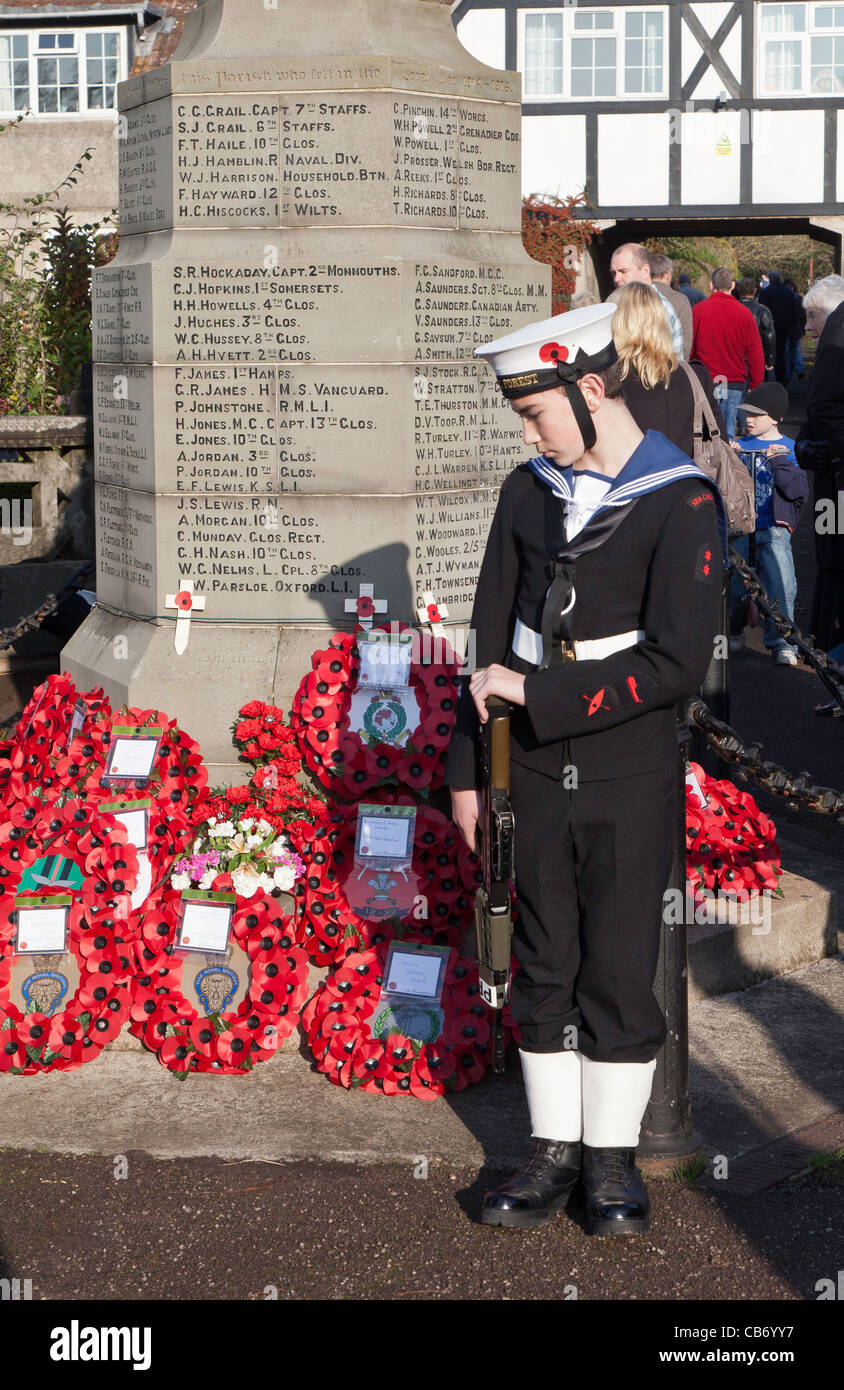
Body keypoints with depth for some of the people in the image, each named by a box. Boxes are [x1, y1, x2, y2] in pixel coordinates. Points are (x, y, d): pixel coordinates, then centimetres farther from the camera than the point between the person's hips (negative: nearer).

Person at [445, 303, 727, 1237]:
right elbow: (493, 644, 9)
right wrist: (468, 771, 7)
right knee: (545, 968, 11)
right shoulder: (527, 493, 5)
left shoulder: (683, 503, -11)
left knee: (619, 973, 4)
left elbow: (676, 664, -18)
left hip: (629, 782, -4)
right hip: (537, 775, 4)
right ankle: (556, 1151, 22)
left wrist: (535, 694, -17)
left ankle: (612, 1159, 18)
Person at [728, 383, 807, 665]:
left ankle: (782, 642, -9)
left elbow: (798, 491, -9)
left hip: (774, 531, -3)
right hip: (741, 530, 3)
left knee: (782, 587, -15)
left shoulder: (789, 449, 2)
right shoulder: (742, 446, 11)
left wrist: (780, 463, -20)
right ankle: (734, 633, 27)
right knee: (735, 586, 4)